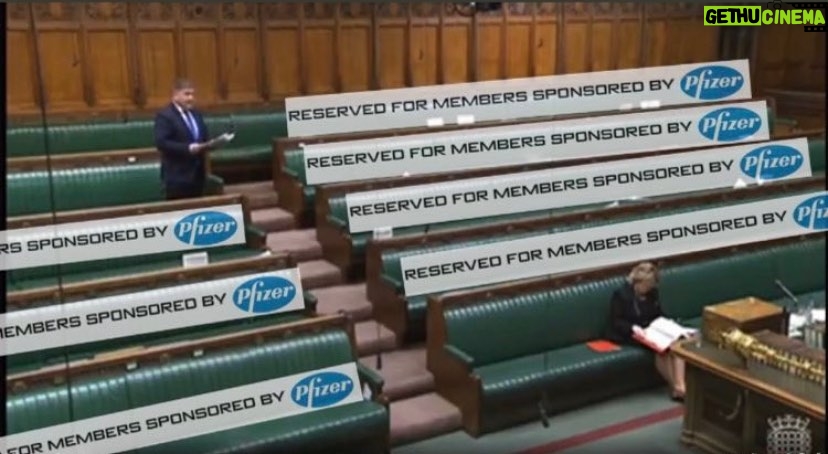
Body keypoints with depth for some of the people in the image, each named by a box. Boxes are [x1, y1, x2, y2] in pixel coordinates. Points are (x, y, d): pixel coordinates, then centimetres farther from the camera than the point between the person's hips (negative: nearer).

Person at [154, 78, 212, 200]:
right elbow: (161, 143, -19)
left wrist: (208, 145, -4)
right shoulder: (164, 115, -9)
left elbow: (204, 138, 21)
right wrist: (188, 148, -25)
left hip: (197, 173, 8)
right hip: (177, 176, -7)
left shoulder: (196, 115, 17)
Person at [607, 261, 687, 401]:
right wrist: (632, 327, -27)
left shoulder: (652, 292, 9)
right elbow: (615, 322, -10)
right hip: (630, 334, -6)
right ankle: (674, 388, -18)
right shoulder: (621, 294, -9)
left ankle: (681, 386, -29)